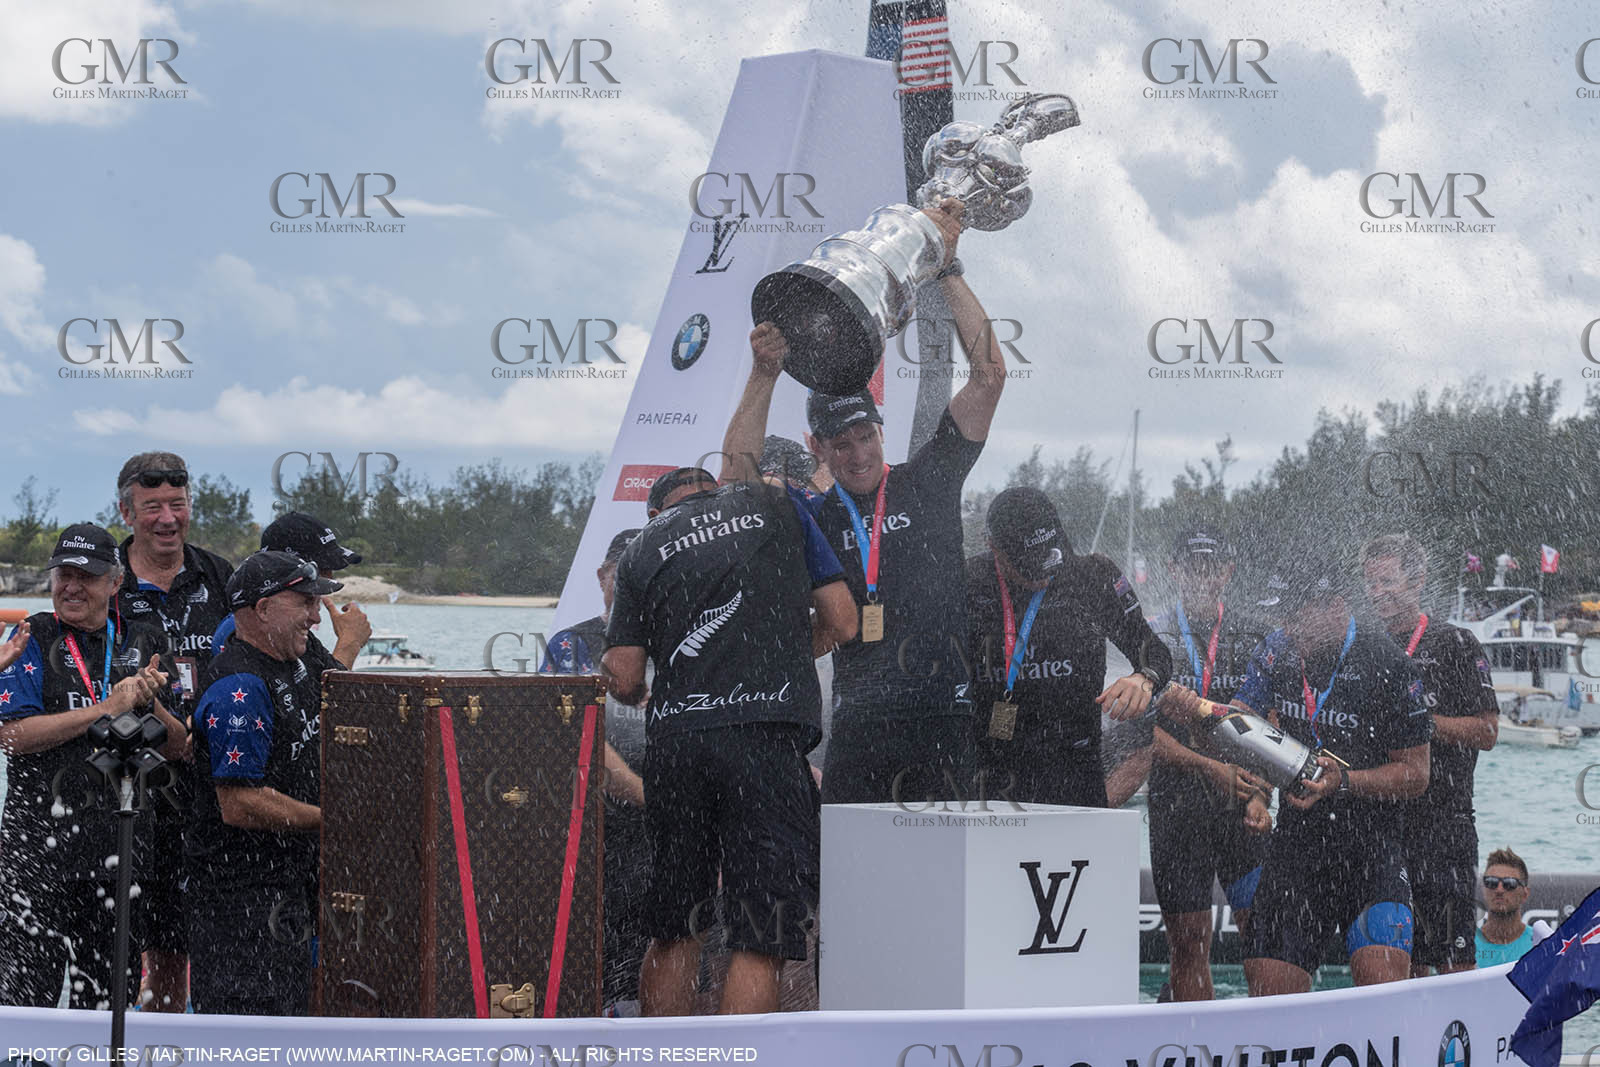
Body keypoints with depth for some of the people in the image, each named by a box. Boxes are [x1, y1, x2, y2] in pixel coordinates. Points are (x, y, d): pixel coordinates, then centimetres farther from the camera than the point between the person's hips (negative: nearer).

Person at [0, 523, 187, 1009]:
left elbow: (178, 747, 10)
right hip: (41, 836, -4)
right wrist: (106, 708, -14)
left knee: (110, 990, 10)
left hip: (125, 839, 4)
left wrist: (147, 702, -10)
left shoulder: (145, 644, 11)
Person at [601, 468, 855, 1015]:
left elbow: (624, 680, 9)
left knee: (673, 931, 14)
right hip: (764, 735, -3)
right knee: (761, 937, -5)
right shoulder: (776, 507, 14)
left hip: (673, 739, 3)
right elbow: (842, 623, 12)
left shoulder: (642, 549, 16)